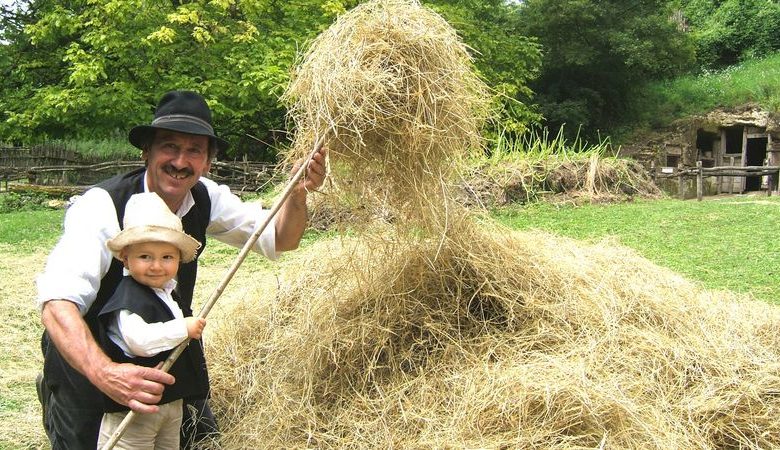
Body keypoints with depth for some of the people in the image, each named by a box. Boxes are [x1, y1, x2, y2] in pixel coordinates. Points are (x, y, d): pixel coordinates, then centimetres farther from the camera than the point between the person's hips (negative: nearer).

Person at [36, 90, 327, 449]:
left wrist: (297, 195, -30)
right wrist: (105, 373, -59)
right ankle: (52, 394, 31)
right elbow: (57, 303, -41)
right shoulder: (102, 205, -30)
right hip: (89, 359, -5)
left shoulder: (205, 198, -12)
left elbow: (279, 239, -8)